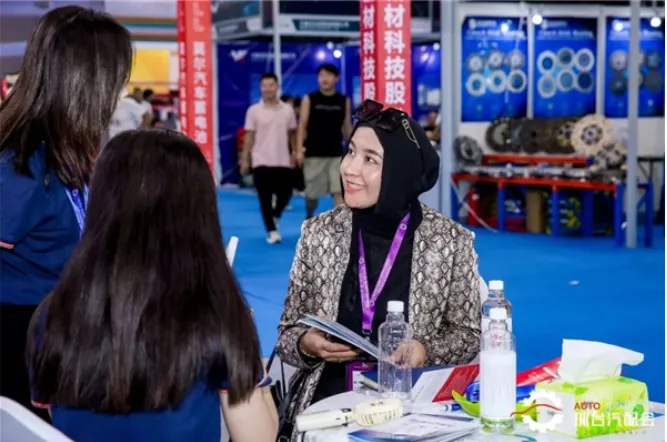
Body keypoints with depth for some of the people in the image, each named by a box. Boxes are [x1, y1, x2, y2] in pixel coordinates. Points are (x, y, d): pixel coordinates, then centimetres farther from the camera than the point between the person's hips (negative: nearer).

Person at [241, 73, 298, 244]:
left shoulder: (287, 110, 4)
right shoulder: (254, 110, -1)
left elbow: (292, 135, 10)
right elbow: (249, 137, 0)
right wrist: (245, 160, -2)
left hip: (283, 161, 2)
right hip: (261, 161, -2)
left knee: (285, 194, 3)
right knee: (265, 199, -3)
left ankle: (274, 216, 32)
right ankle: (271, 231, 5)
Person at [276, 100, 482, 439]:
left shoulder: (450, 241, -5)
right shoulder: (318, 232, 0)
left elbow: (469, 336, 3)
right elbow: (288, 334, 7)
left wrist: (426, 351, -15)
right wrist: (307, 344, -14)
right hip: (330, 402, 2)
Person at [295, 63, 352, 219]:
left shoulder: (344, 101, 5)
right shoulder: (309, 99, -1)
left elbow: (347, 127, 11)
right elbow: (302, 126, -3)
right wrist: (299, 149, -12)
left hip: (336, 154, 1)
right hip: (314, 154, -1)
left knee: (340, 191, -10)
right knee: (312, 192, 9)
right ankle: (309, 218, 35)